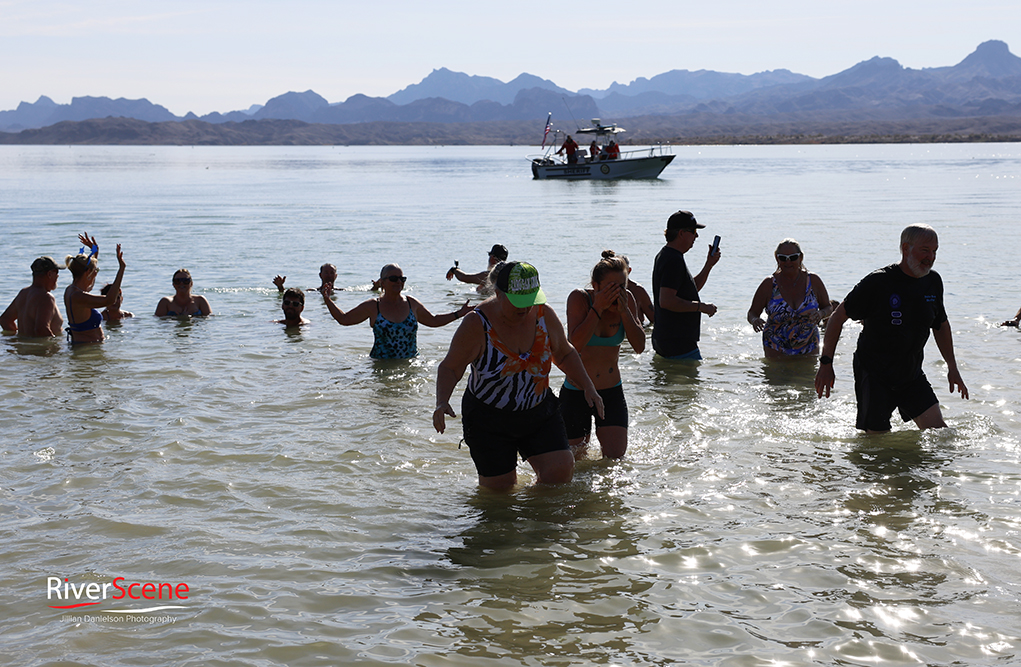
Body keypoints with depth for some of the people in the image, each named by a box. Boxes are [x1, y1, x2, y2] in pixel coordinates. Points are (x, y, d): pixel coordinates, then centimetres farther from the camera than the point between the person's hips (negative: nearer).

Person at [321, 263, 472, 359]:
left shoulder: (412, 304, 10)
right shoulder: (372, 306, 3)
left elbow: (434, 321, 25)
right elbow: (344, 319, 9)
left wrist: (458, 314, 19)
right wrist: (328, 301, -3)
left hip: (411, 363, 1)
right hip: (381, 365, -1)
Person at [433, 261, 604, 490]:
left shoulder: (544, 315, -8)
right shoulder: (476, 324, -19)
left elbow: (564, 354, 10)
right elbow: (450, 368, -12)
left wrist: (588, 387, 0)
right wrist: (441, 403, -29)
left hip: (539, 413, 3)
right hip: (488, 419, -3)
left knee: (561, 471, -10)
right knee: (499, 486, 0)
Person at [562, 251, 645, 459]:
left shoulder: (627, 300, -4)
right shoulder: (579, 298, -14)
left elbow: (639, 347, -10)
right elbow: (576, 344, -28)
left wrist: (624, 311, -19)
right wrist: (599, 307, -27)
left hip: (612, 393, 3)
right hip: (576, 393, -2)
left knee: (616, 459, -5)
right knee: (575, 460, 5)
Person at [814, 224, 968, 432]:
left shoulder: (933, 282, 3)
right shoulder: (878, 282, -15)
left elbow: (941, 325, 19)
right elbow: (838, 318, -8)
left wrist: (952, 367, 18)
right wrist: (826, 363, -10)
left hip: (912, 376, 5)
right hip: (873, 374, -5)